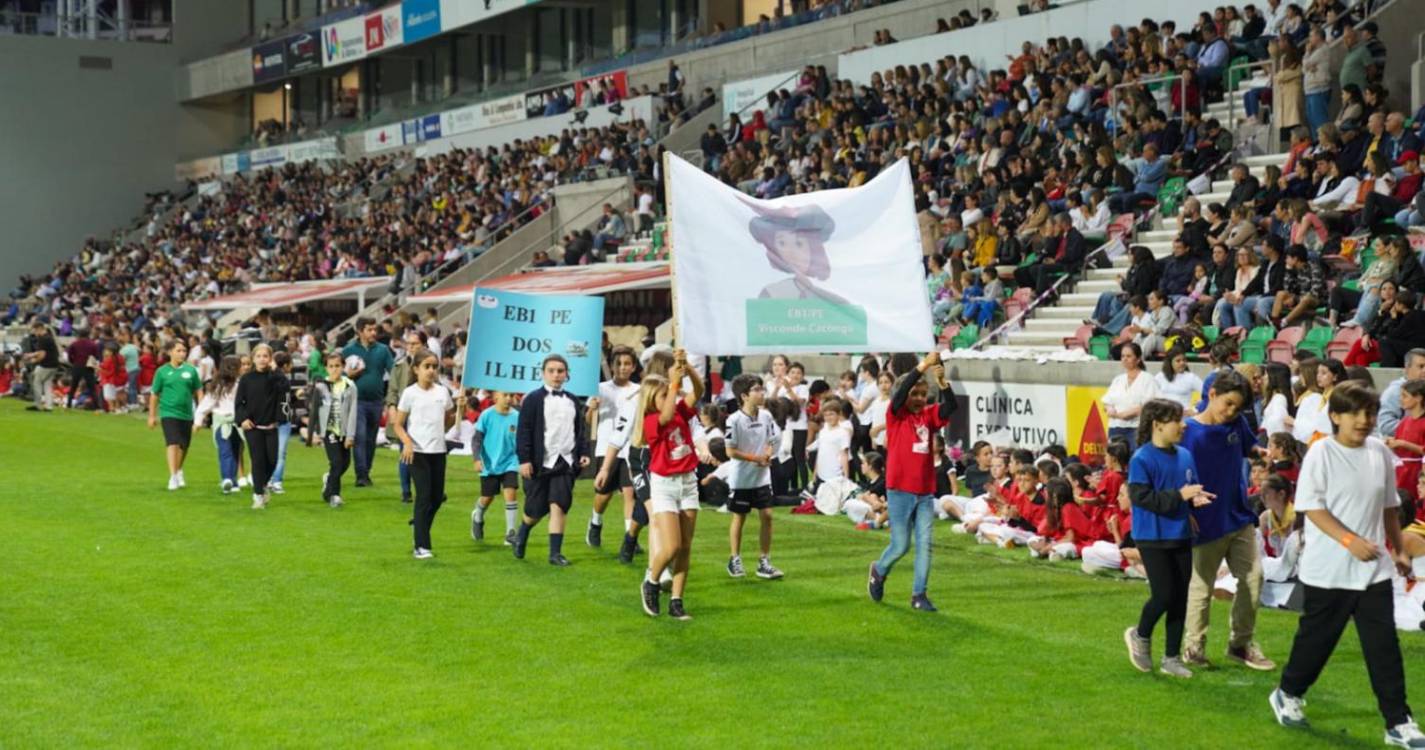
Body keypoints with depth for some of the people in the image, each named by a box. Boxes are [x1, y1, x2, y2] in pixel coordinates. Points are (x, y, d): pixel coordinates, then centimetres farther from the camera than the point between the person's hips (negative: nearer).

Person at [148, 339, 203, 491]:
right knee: (173, 444, -15)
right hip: (169, 413, -3)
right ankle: (173, 477, -15)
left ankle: (179, 472, 37)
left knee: (183, 446, 14)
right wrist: (152, 416, 6)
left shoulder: (191, 370, 3)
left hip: (187, 414, 3)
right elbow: (154, 394, 5)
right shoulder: (162, 371, -1)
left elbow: (198, 392, 10)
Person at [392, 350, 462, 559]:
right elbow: (398, 425, -3)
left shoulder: (443, 392, 8)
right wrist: (407, 442, -20)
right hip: (417, 451, -5)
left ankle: (418, 524, 36)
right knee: (424, 496, -8)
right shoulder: (410, 393, -5)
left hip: (438, 450, 5)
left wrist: (460, 409, -1)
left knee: (437, 497, 8)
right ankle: (421, 547, -4)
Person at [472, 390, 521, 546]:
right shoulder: (487, 415, -8)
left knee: (510, 494, -14)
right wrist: (477, 458, -17)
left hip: (509, 463, 1)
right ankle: (477, 518, 45)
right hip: (489, 464, 0)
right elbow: (477, 439, -5)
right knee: (487, 498, 11)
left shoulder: (516, 416, -4)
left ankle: (511, 534, -8)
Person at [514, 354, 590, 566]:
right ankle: (521, 537, 35)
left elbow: (580, 430, 18)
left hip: (565, 462, 3)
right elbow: (523, 431, -6)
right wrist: (524, 459, -12)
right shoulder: (533, 399, -2)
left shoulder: (572, 401, 11)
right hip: (541, 463, -3)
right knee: (536, 510, 5)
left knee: (558, 506, -8)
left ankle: (555, 552, -5)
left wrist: (583, 452, 6)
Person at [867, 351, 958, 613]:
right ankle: (879, 571, 30)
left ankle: (919, 595, 8)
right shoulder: (896, 414, -3)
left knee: (924, 544, 1)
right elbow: (901, 391, -21)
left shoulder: (928, 415, 8)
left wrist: (942, 382, -26)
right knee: (900, 546, 2)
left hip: (926, 492, 4)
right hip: (900, 491, -4)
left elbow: (950, 407, -9)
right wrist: (923, 365, -28)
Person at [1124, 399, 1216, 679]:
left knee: (1180, 597, 7)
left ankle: (1172, 657, 17)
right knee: (1164, 595, -8)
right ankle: (1140, 635, 21)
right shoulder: (1142, 459, -14)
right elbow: (1141, 497, -21)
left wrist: (1197, 498, -6)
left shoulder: (1184, 456, 7)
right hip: (1153, 538, -7)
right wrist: (1179, 495, -23)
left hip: (1181, 536, 7)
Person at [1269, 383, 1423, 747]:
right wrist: (1350, 540, -24)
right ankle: (1288, 694, 33)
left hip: (1374, 569, 4)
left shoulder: (1380, 451, 5)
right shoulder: (1321, 453, -12)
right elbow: (1311, 506, -15)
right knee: (1316, 637, 10)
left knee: (1384, 646, 2)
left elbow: (1389, 507, 16)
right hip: (1328, 569, -4)